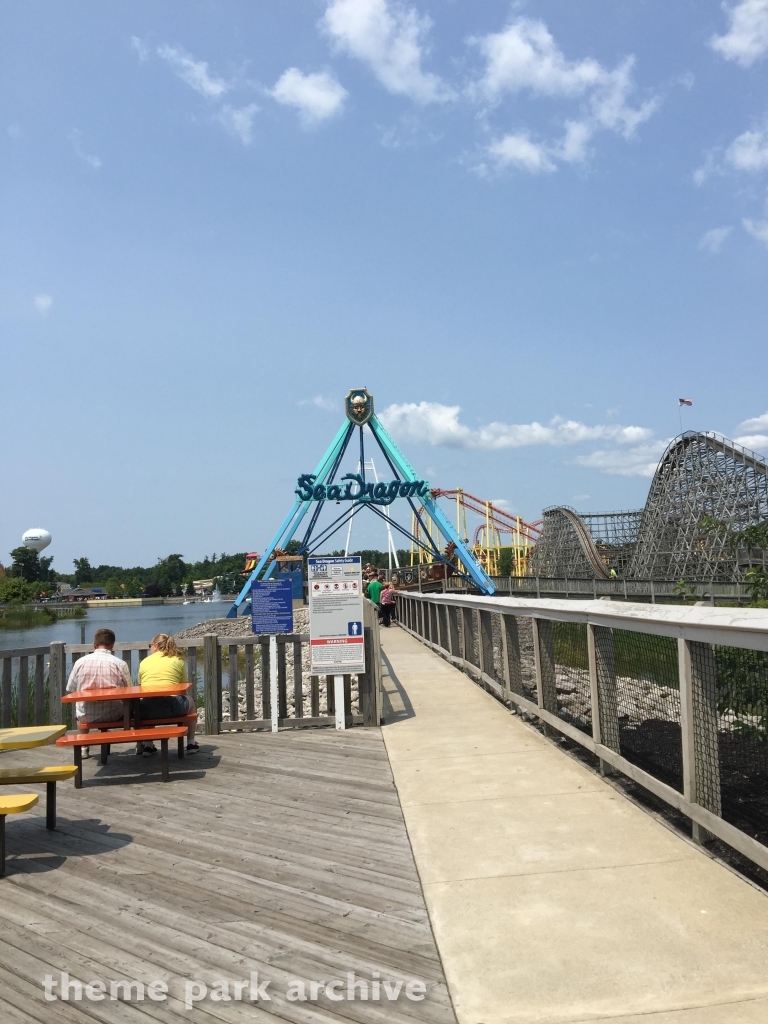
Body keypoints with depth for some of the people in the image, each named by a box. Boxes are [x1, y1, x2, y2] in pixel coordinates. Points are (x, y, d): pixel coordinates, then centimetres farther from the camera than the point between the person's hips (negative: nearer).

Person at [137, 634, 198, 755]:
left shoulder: (144, 662, 15)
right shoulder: (178, 661, 12)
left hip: (147, 709, 2)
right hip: (171, 706, -2)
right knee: (190, 701, 33)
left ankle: (148, 745, 36)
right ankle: (191, 743, 35)